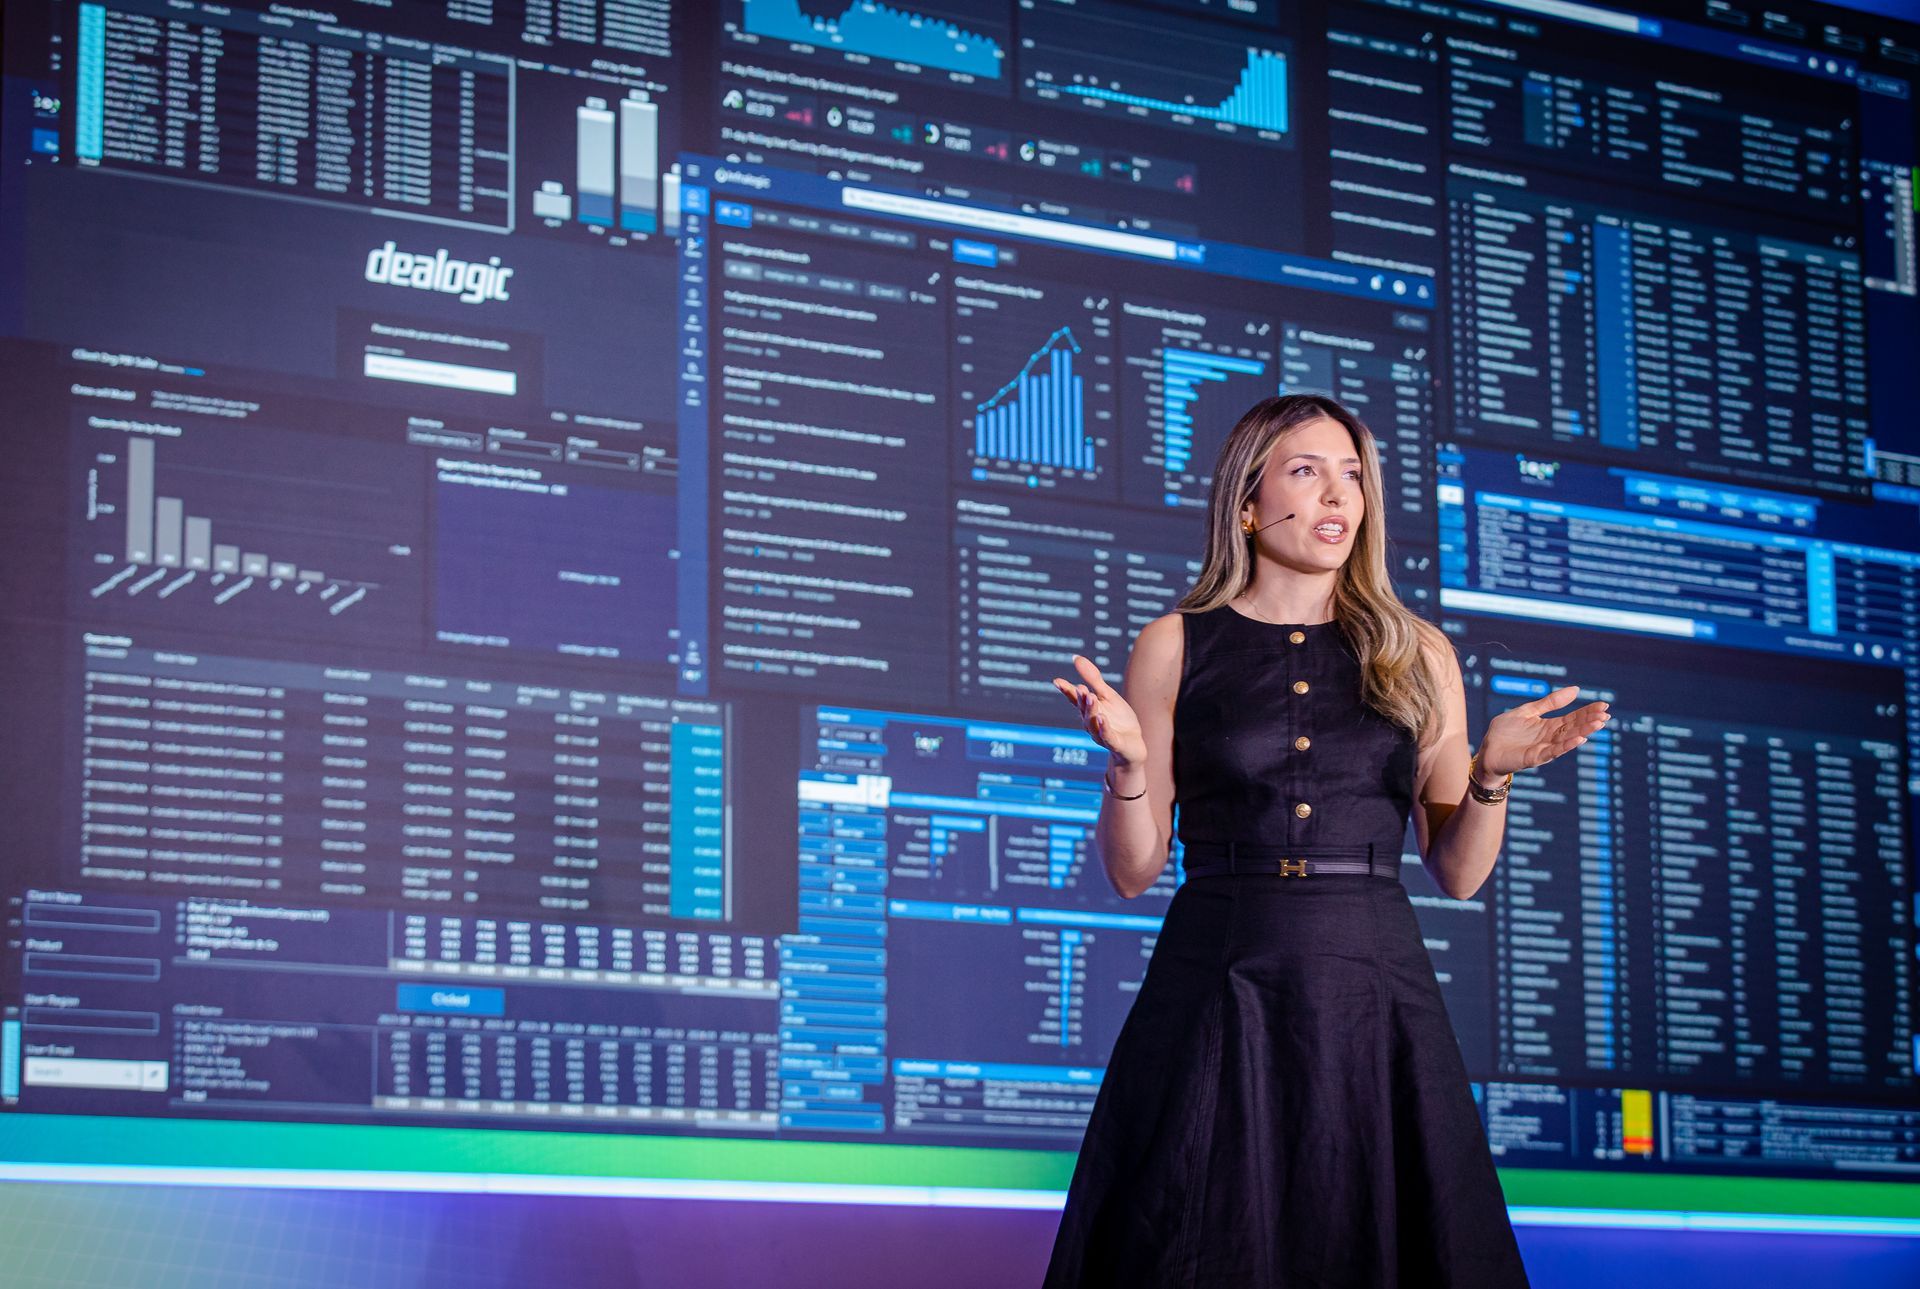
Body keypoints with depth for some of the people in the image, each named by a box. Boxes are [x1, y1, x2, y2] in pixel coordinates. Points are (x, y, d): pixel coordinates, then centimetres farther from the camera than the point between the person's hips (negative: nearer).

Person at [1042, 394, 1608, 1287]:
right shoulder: (1177, 646, 4)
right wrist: (1126, 762, -14)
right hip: (1217, 1001, -1)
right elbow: (1132, 871, 3)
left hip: (1375, 998, 2)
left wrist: (1491, 773, -9)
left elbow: (1458, 873, 9)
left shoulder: (1417, 655, 9)